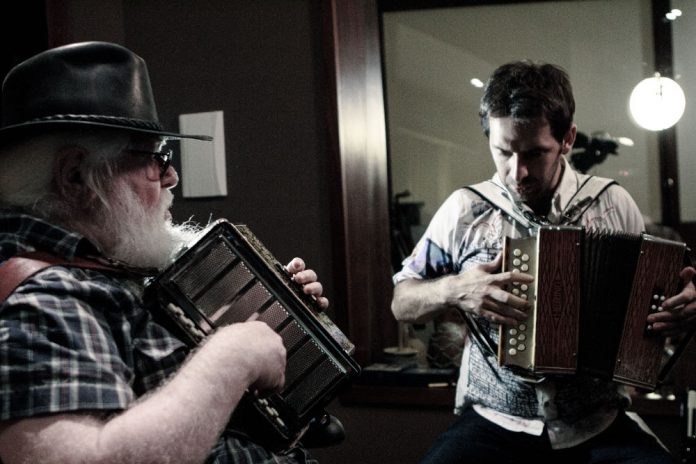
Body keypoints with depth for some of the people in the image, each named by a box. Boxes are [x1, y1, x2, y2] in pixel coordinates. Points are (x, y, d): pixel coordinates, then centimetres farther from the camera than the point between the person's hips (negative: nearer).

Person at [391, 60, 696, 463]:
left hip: (599, 428, 1)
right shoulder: (465, 211, 0)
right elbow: (402, 304, 7)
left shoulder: (614, 205, 2)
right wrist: (454, 290, -13)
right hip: (495, 426, -1)